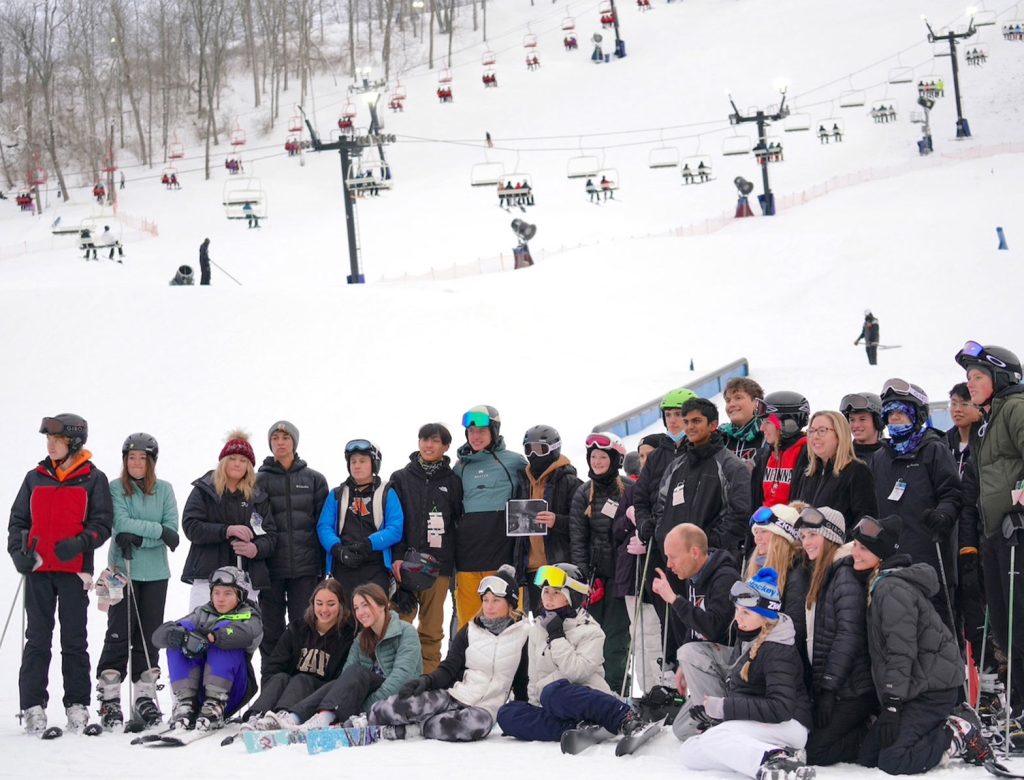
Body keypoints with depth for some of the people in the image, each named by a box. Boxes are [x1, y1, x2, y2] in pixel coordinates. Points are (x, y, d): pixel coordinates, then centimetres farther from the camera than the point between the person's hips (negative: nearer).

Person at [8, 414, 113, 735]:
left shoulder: (93, 479, 3)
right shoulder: (35, 478, 12)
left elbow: (102, 523, -1)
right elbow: (18, 520, 14)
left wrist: (79, 544, -18)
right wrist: (18, 551, -3)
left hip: (74, 570, -2)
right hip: (38, 569, 2)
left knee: (74, 640, 3)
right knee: (37, 639, 1)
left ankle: (77, 705, 8)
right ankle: (33, 706, 3)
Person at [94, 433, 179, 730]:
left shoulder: (164, 490, 7)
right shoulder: (115, 489, 1)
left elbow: (172, 530, -2)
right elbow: (122, 523, -13)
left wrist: (139, 538, -15)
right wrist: (158, 531, -15)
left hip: (156, 572, 3)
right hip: (123, 571, -3)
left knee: (149, 635, 5)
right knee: (119, 633, -4)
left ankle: (145, 696, 10)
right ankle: (109, 698, -1)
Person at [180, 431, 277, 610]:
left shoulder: (258, 496, 15)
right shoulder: (204, 490, 9)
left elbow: (270, 535, 10)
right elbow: (190, 526, -4)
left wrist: (256, 549, -13)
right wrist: (226, 530, -17)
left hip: (247, 576, 2)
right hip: (208, 575, -2)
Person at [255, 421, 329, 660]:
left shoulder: (314, 479, 8)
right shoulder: (260, 481, 6)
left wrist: (322, 564, 1)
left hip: (305, 567, 0)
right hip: (270, 567, 0)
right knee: (271, 629, 3)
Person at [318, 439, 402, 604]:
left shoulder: (387, 493, 7)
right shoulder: (337, 495, 15)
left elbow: (395, 529, -4)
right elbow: (324, 527, 5)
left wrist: (368, 544, -18)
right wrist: (337, 549, -15)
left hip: (376, 570, -2)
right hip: (343, 570, 2)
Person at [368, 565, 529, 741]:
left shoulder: (522, 635, 5)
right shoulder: (469, 631, 11)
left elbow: (523, 681, 11)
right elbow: (448, 669, 4)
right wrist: (426, 680, -16)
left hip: (485, 707, -1)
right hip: (452, 694, 1)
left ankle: (411, 728, -28)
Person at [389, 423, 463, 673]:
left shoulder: (453, 482, 10)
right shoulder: (401, 479, 9)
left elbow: (460, 522, 11)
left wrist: (457, 563, 4)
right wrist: (396, 556, -8)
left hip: (438, 565, 1)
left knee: (432, 628, 2)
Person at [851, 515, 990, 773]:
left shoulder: (892, 589, -18)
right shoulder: (879, 584, 15)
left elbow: (901, 652, -22)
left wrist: (892, 704, -21)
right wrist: (889, 704, 21)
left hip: (932, 690, -10)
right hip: (916, 687, 10)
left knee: (891, 761, -21)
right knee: (866, 758, 5)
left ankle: (960, 736, -4)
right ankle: (949, 722, 11)